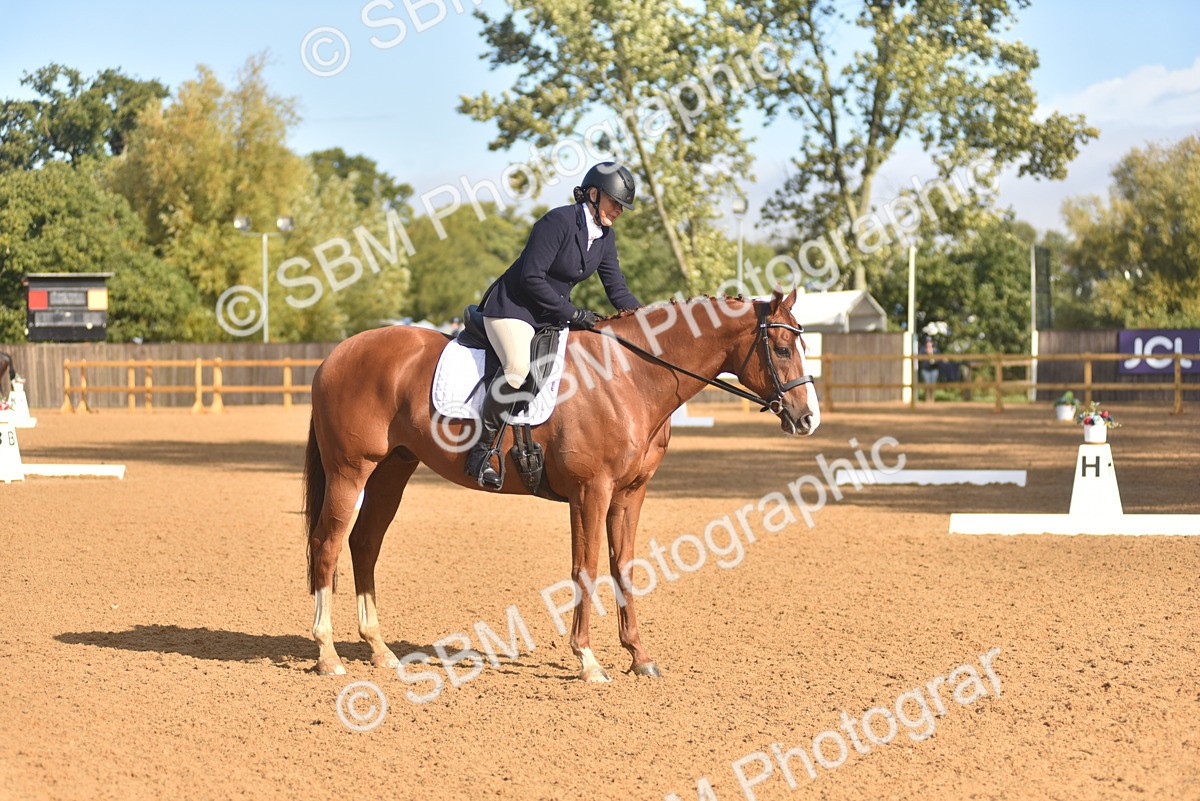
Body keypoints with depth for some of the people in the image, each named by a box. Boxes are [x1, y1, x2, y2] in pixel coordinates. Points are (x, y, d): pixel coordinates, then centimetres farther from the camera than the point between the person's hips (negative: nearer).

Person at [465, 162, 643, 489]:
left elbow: (617, 289, 9)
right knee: (519, 367, -34)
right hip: (513, 308, -9)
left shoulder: (604, 235, 6)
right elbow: (531, 277, -22)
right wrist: (572, 313, -21)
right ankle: (480, 450, -25)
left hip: (553, 314, 9)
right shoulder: (559, 221, -19)